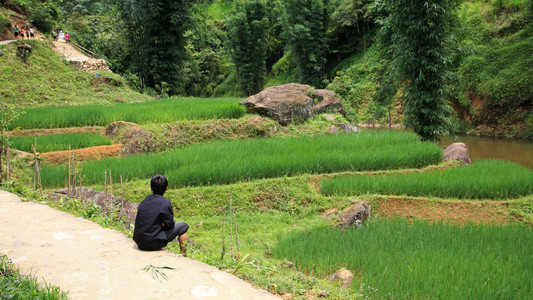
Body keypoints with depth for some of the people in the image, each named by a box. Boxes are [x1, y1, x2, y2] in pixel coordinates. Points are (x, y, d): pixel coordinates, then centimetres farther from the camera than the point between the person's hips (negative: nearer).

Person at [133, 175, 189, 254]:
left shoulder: (145, 201, 7)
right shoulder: (165, 202, -12)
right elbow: (169, 224, -7)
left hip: (139, 241, 7)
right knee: (183, 225, 6)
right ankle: (184, 254, 13)